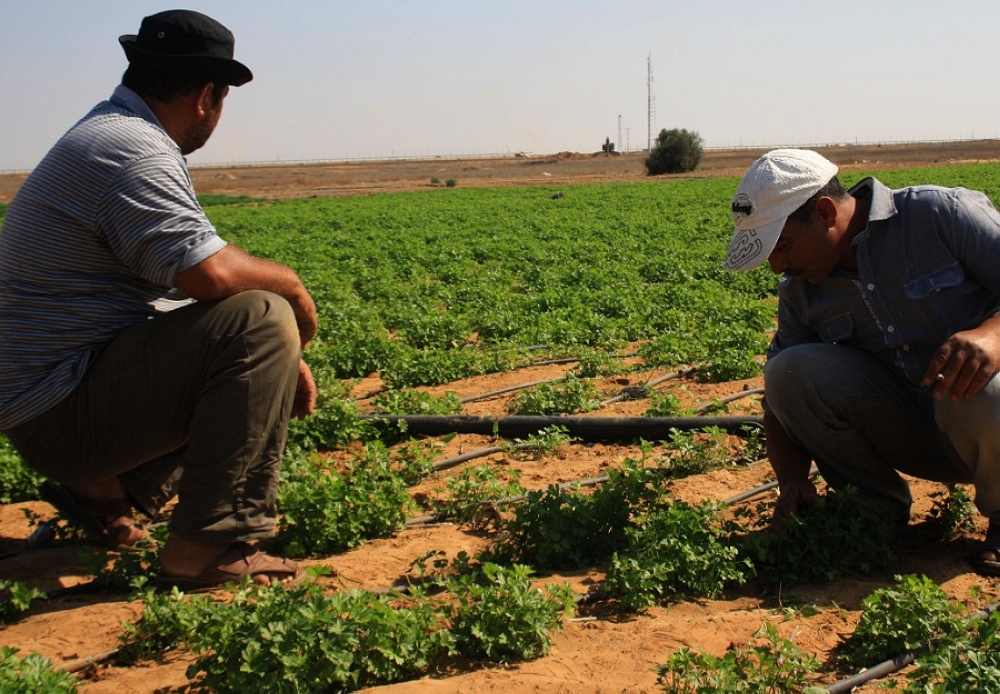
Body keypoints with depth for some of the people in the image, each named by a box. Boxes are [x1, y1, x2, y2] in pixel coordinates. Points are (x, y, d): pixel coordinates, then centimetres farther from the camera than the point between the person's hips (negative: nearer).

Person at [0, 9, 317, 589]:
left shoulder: (105, 133, 17)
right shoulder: (130, 148, -17)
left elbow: (193, 279, 18)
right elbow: (207, 272, -30)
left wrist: (282, 361, 9)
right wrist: (289, 285, -9)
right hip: (63, 412, -10)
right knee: (262, 319, -22)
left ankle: (101, 488, 14)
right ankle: (208, 550, -20)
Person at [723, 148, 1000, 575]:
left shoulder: (943, 214, -12)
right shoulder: (799, 291, 3)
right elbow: (781, 403, 4)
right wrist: (792, 480, -12)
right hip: (911, 437, 4)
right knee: (788, 371, -18)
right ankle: (879, 508, 0)